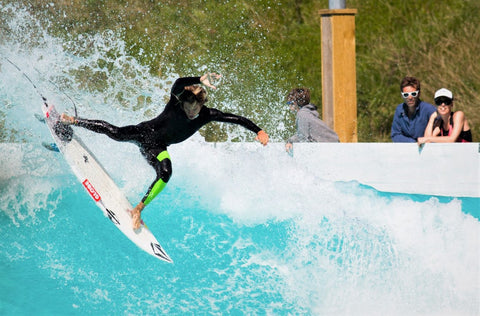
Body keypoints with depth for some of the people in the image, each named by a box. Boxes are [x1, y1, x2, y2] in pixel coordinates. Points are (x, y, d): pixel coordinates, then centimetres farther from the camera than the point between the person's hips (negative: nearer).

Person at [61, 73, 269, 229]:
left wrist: (258, 130, -19)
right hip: (144, 132, -2)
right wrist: (201, 80, -59)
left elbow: (234, 118, -12)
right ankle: (72, 121, 10)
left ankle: (138, 210, -13)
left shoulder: (207, 115, -14)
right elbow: (179, 84, -44)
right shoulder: (176, 103, -24)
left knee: (165, 173, -23)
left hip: (155, 148, 3)